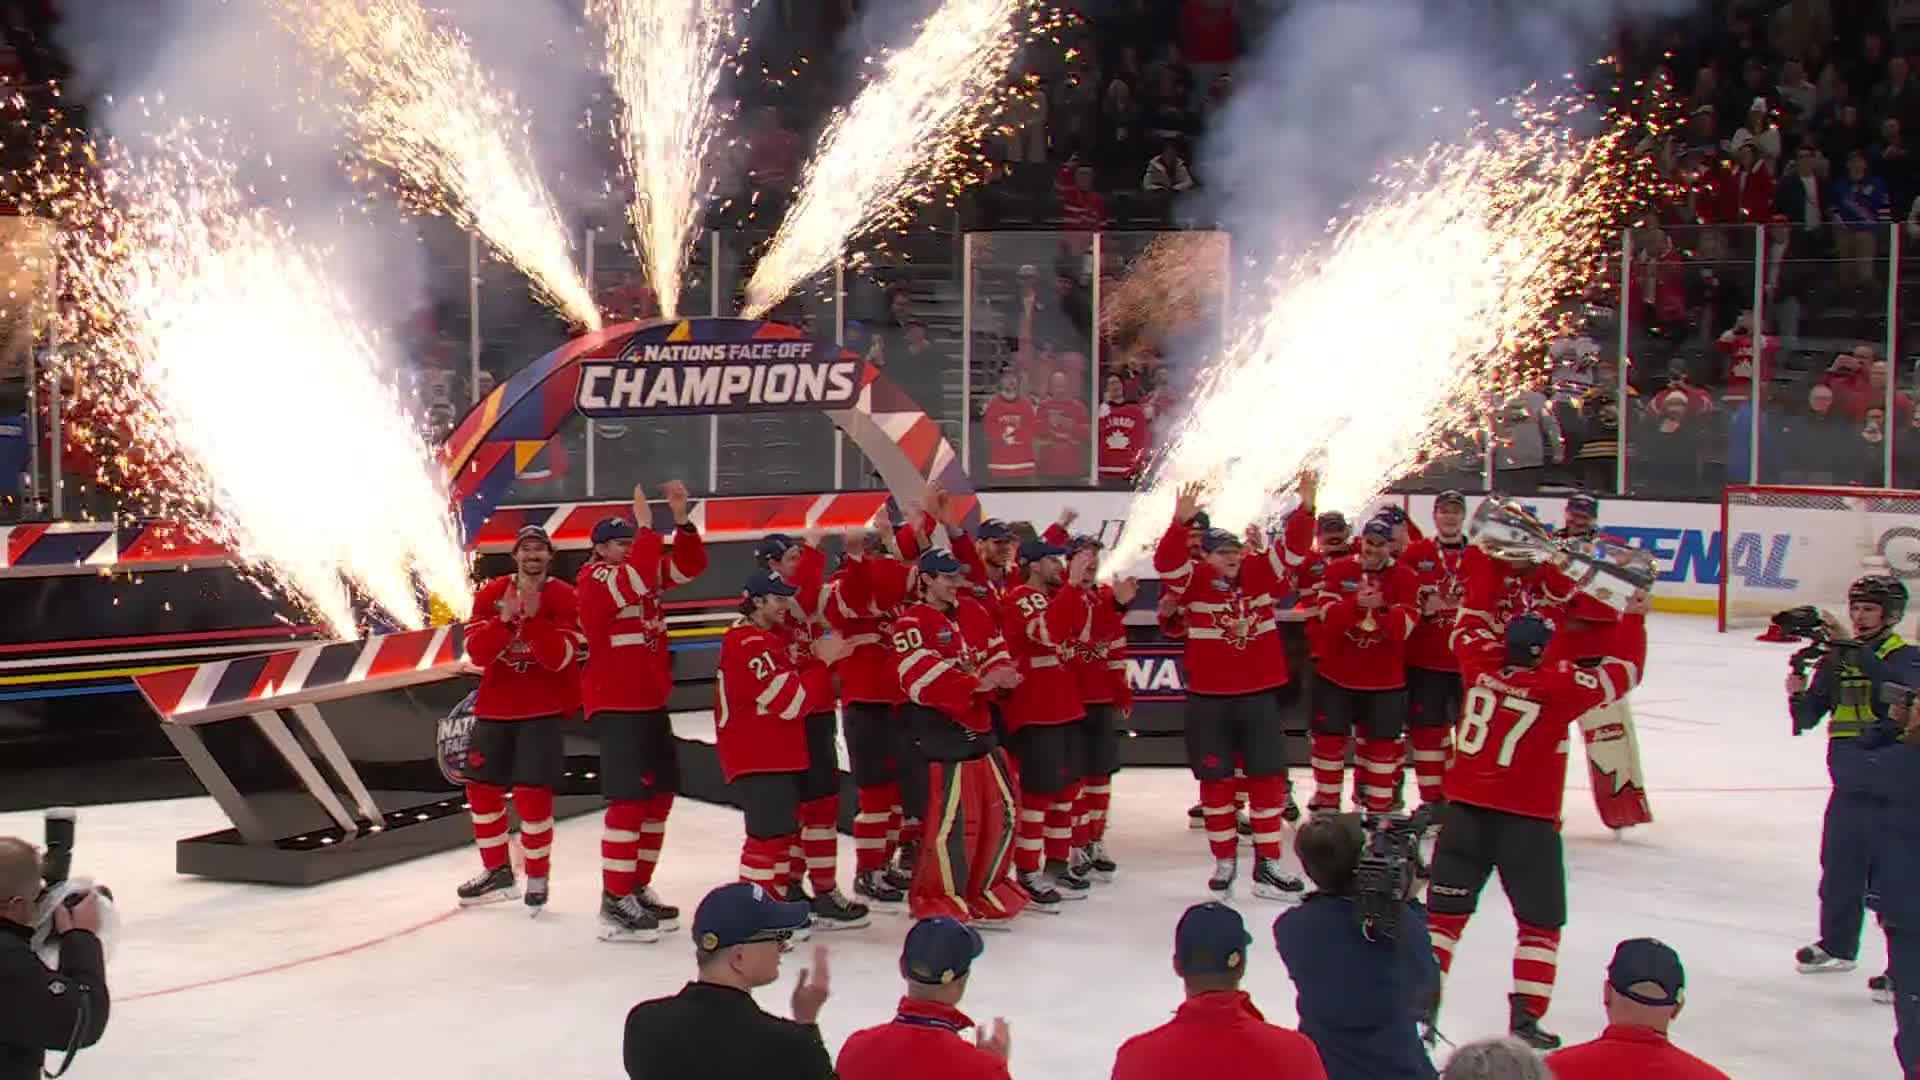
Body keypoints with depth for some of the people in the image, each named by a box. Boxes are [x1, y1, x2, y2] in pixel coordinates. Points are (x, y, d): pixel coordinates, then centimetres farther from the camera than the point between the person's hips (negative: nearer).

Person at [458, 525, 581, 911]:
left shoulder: (564, 598, -8)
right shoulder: (491, 594, 2)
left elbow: (558, 658, -17)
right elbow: (476, 652, -8)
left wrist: (534, 616, -28)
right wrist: (505, 618, -23)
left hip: (543, 710, -4)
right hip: (494, 708, 4)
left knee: (532, 794, -11)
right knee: (482, 788, 9)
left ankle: (537, 878, 6)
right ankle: (497, 870, 26)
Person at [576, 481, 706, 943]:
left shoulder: (648, 570, 11)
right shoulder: (594, 579, -12)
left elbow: (689, 566, 5)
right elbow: (635, 581, -30)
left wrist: (681, 517, -8)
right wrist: (647, 525, -26)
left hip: (651, 702, 9)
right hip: (615, 705, -9)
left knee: (660, 794, 13)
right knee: (629, 799, -13)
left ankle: (638, 887, 24)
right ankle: (615, 903, -9)